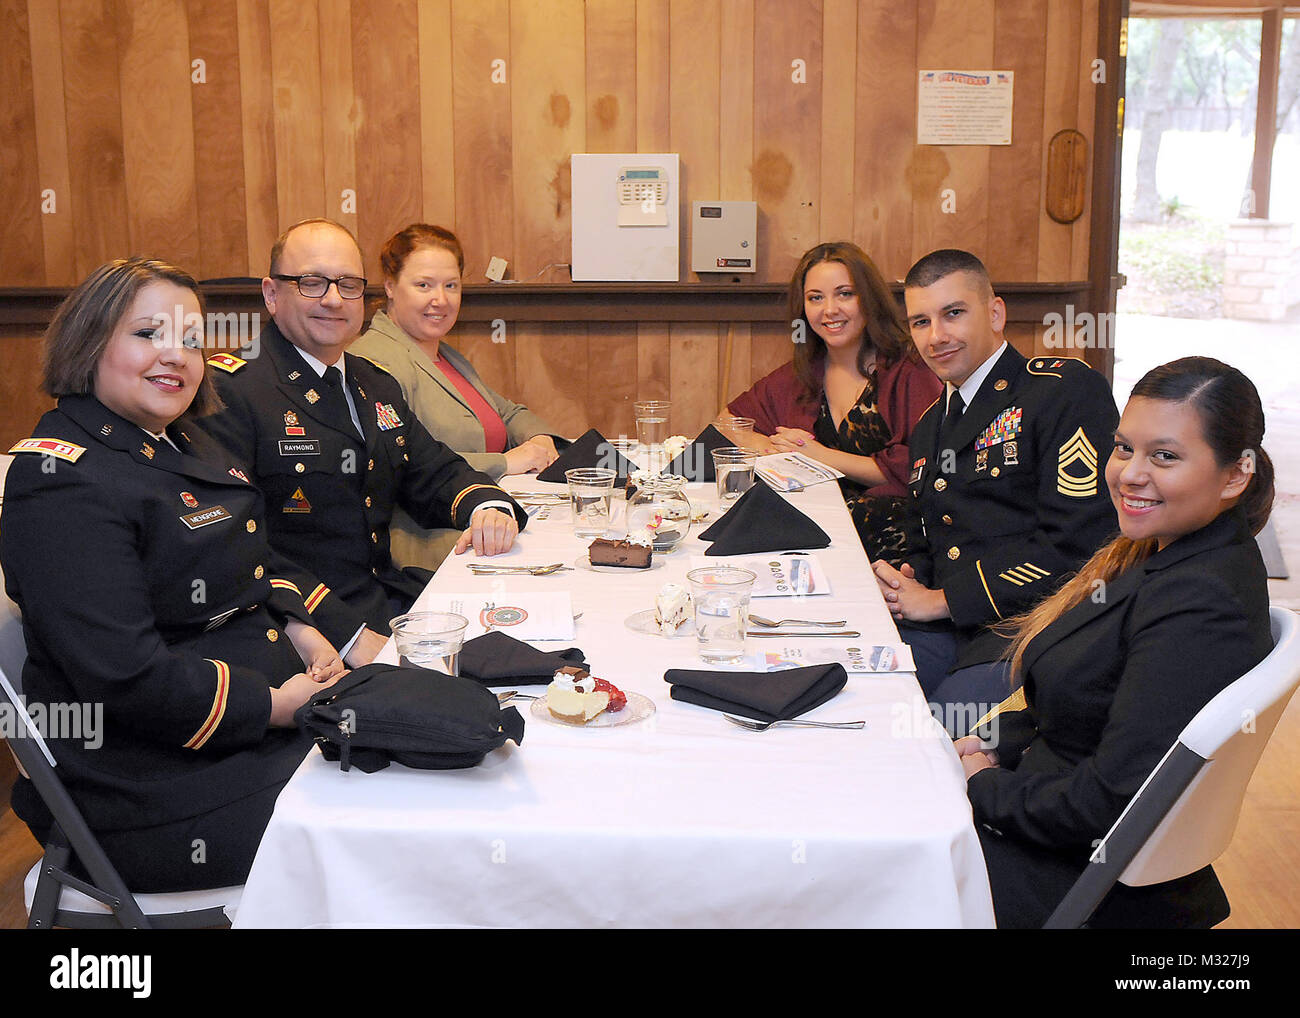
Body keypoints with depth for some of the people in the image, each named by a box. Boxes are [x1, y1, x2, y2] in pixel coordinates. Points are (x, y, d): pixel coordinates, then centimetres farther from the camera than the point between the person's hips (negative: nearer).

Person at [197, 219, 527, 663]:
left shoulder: (377, 385, 18)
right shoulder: (227, 390, -9)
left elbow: (435, 473, 24)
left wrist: (488, 508, -2)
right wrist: (347, 635, -26)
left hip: (395, 601, 8)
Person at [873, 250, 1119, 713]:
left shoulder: (1067, 389, -4)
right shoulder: (929, 427, 22)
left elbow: (1077, 544, -13)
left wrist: (940, 600, -10)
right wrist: (902, 584, 2)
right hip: (947, 631, 7)